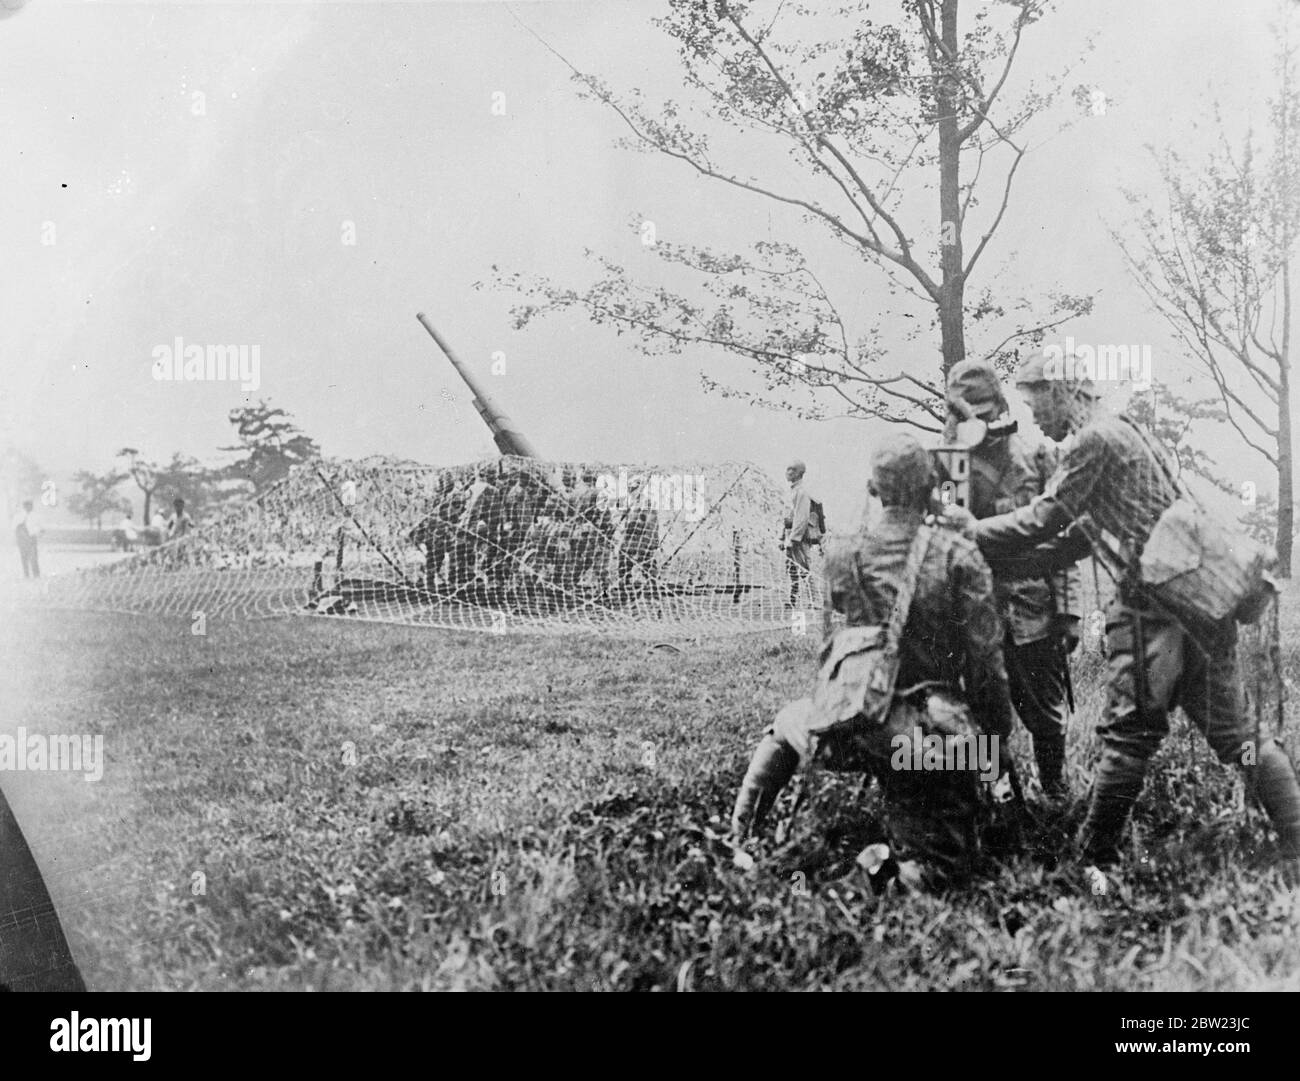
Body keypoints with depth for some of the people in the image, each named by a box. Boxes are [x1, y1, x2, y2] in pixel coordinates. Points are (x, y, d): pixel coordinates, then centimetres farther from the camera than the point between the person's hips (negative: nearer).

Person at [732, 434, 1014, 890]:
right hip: (936, 734, -1)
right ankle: (906, 852, -14)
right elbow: (985, 659, -7)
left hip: (855, 729, 2)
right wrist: (997, 739, 3)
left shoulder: (842, 558, -2)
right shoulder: (958, 554, -8)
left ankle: (737, 838, 19)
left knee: (788, 723, 32)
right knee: (945, 867, 16)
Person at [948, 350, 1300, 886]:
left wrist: (975, 531, 5)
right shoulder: (1124, 431, 25)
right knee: (1232, 731, 10)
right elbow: (1079, 537, 26)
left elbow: (1041, 521, -9)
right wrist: (998, 555, 22)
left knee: (1129, 733, -3)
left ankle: (1095, 862, 6)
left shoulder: (1094, 440, -7)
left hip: (1153, 604, -10)